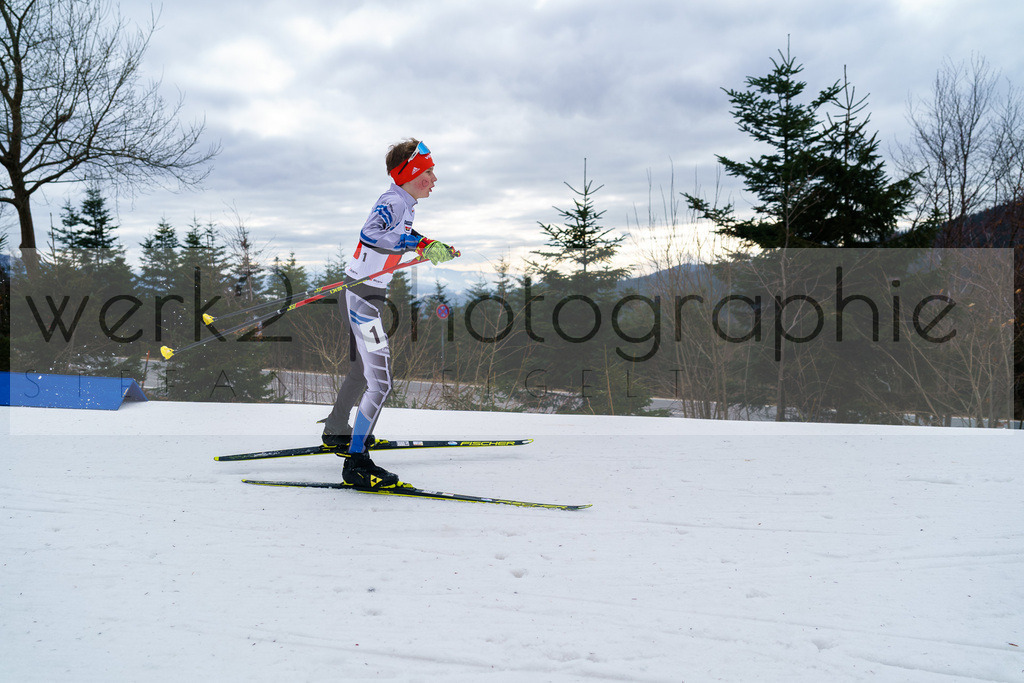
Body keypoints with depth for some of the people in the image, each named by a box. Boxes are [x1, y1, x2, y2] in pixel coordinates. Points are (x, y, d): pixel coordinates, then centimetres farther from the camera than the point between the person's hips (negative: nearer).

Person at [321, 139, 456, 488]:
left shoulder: (403, 203, 9)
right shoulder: (393, 202, -20)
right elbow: (370, 234, -40)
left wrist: (435, 247, 30)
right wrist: (420, 244, -43)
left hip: (365, 295, 10)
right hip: (362, 298, -10)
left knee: (363, 369, 27)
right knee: (380, 381, -13)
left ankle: (337, 431, 45)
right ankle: (356, 463, -9)